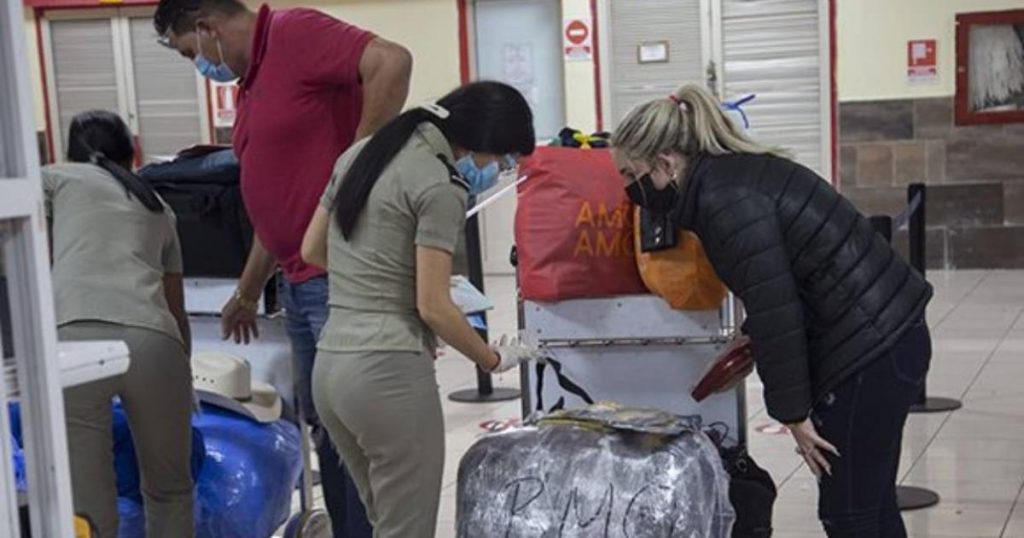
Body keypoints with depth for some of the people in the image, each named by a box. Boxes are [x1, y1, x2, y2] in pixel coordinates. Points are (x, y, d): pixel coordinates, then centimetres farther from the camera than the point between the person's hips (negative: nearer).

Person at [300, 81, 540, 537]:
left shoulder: (363, 153, 12)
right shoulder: (440, 185, -12)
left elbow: (312, 251, 19)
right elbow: (432, 308, -13)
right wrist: (495, 360, 1)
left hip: (331, 366, 8)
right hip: (389, 371, -8)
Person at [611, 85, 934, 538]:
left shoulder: (726, 202, -20)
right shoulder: (733, 174, 10)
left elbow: (774, 311, -21)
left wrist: (793, 412, -13)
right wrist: (754, 343, 14)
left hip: (871, 350, -10)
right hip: (884, 336, 10)